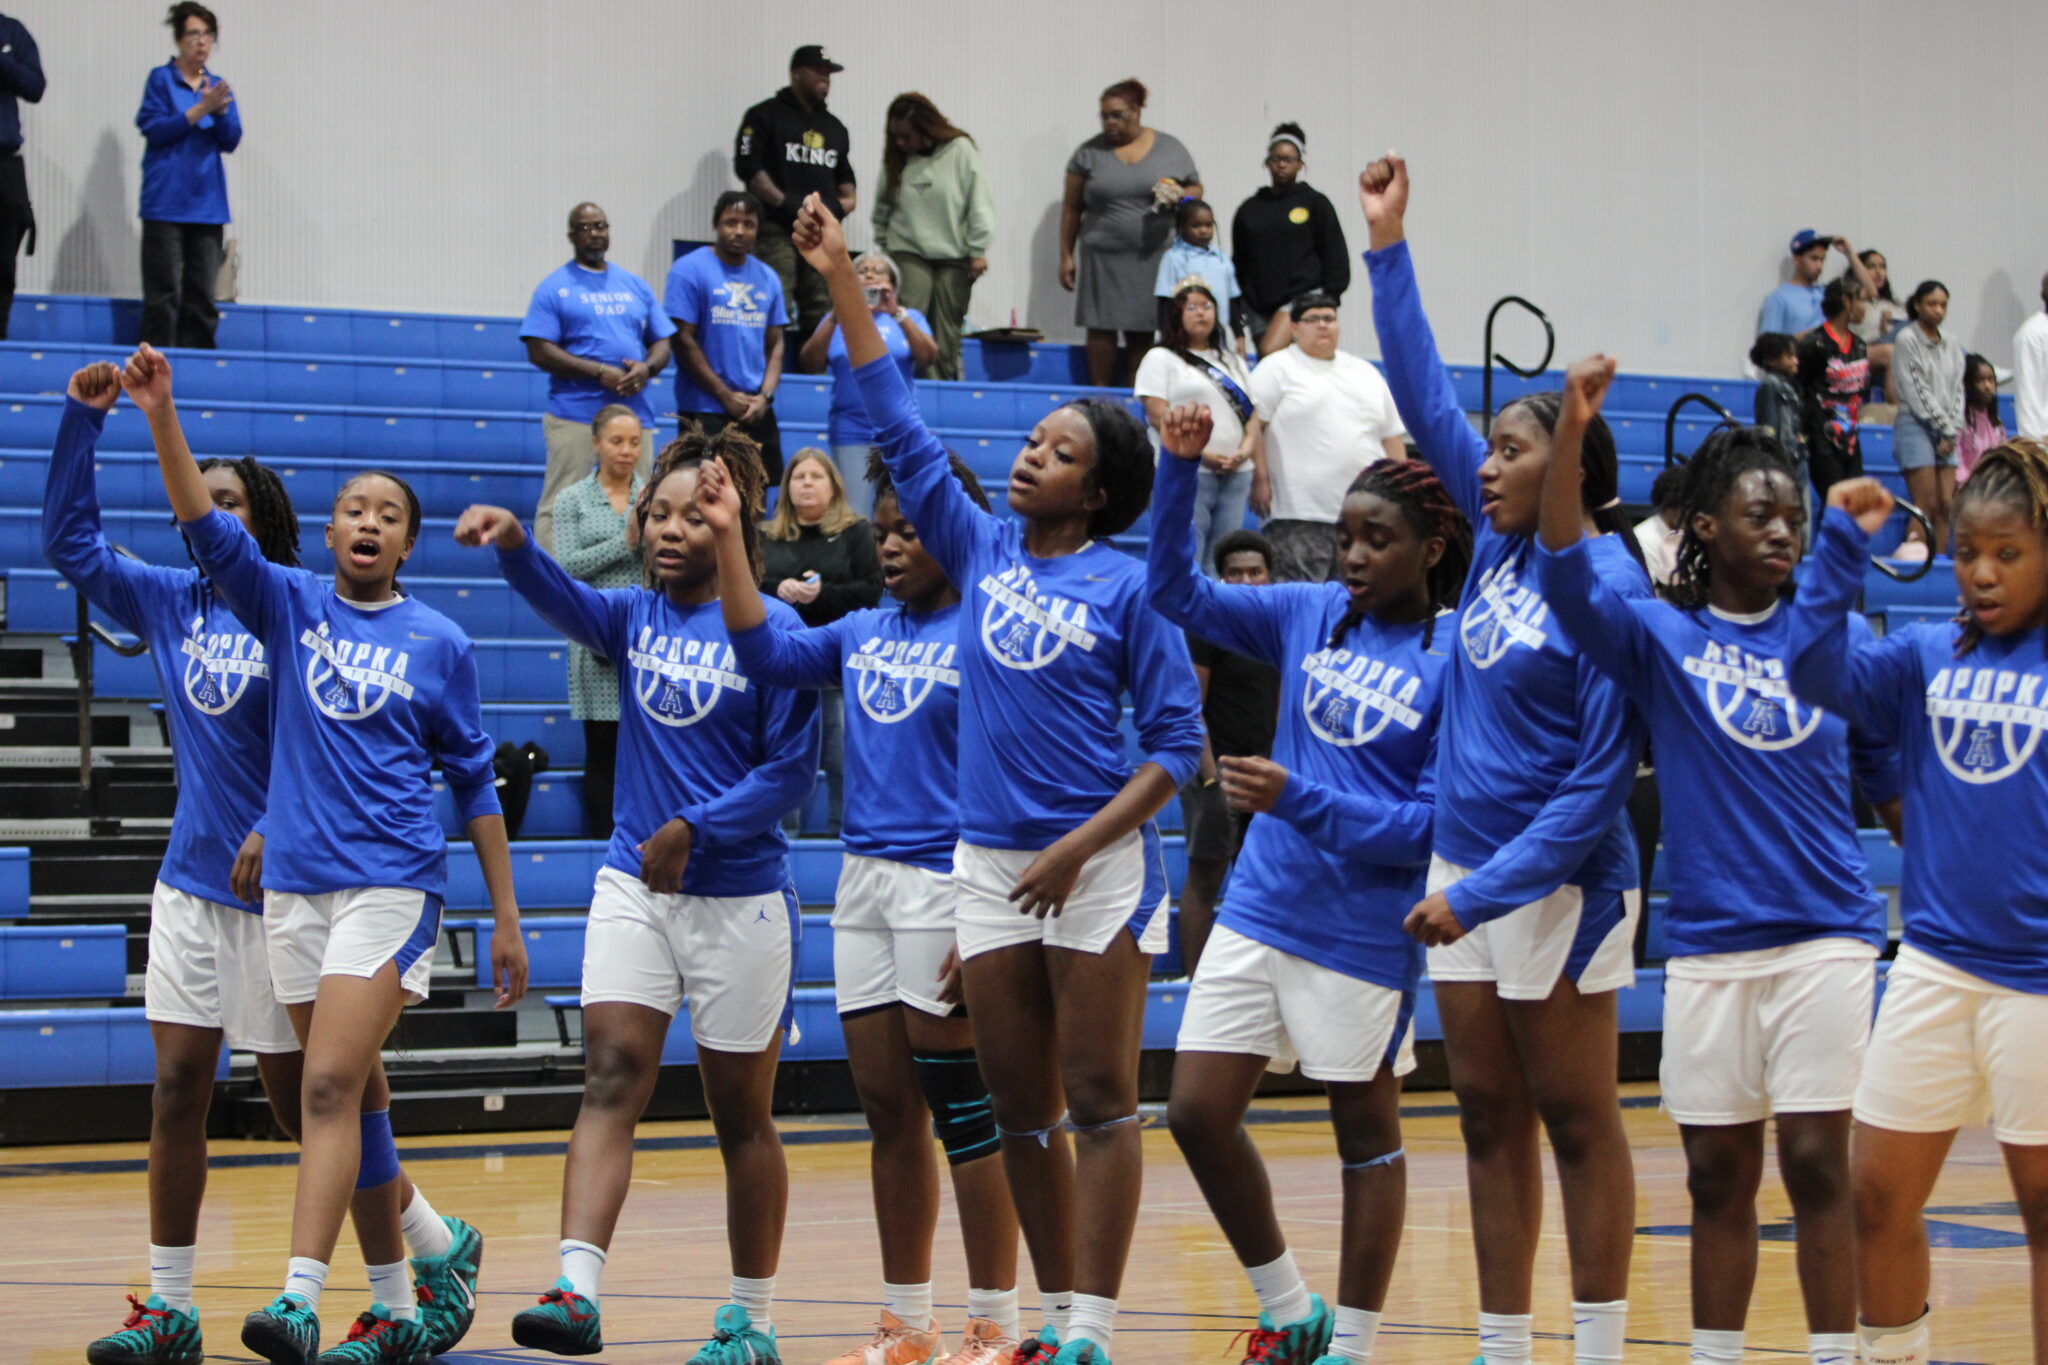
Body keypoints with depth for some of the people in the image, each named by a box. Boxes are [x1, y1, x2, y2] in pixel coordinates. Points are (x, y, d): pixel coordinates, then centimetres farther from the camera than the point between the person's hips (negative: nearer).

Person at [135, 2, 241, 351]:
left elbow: (231, 141, 5)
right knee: (164, 295, -7)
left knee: (201, 296, 2)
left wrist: (220, 110, -14)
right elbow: (154, 129, -8)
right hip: (166, 202, -4)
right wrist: (200, 109, -15)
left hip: (207, 205, 4)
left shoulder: (218, 86, 13)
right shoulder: (161, 80, 2)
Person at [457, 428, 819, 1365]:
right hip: (634, 884, 3)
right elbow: (562, 601, -15)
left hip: (739, 894, -3)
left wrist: (698, 827, -18)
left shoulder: (771, 629, -6)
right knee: (611, 1077, -13)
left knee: (740, 1113, 7)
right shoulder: (635, 617, 6)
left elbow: (792, 769, -8)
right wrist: (513, 546, -35)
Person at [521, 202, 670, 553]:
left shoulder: (636, 286, 18)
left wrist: (647, 368, -6)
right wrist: (599, 372, -14)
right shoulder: (555, 288, 3)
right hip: (574, 415, -4)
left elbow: (662, 344, 19)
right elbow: (539, 352, -5)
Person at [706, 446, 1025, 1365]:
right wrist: (728, 540, -2)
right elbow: (767, 656, 4)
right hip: (864, 878, 7)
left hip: (947, 883, -7)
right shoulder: (864, 634, 14)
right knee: (889, 1112, 10)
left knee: (964, 1113, -5)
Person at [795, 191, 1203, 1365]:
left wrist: (1083, 845, -16)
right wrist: (842, 279, 3)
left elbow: (1178, 740, -6)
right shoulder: (983, 553, 8)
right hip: (991, 862, 5)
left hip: (1095, 864, -5)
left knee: (1100, 1101, -4)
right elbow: (902, 429, 7)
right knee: (1020, 1109, 8)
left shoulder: (1126, 586, -5)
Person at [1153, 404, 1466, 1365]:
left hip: (1365, 929, -5)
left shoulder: (1453, 661, -11)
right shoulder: (1311, 615, 5)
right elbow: (1178, 594, 5)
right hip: (1259, 910, 6)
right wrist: (1180, 471, -8)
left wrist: (1302, 801, -22)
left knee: (1365, 1133, 7)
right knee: (1196, 1113, 3)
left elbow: (1434, 822, -14)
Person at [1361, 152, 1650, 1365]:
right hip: (1465, 866, 8)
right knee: (1492, 1123, 10)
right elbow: (1427, 399, 10)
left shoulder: (1608, 590, -16)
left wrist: (1483, 896, -20)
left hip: (1556, 886, -8)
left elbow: (1602, 775, -18)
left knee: (1578, 1125, 1)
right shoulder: (1500, 545, 5)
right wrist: (1389, 251, 5)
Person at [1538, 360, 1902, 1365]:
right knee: (1717, 1177, 7)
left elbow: (1894, 780, 13)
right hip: (1707, 940, 0)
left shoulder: (1838, 634, 6)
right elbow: (1567, 575, -15)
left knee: (1816, 1165, -3)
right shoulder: (1661, 637, 3)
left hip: (1827, 935, 0)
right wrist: (1571, 433, -28)